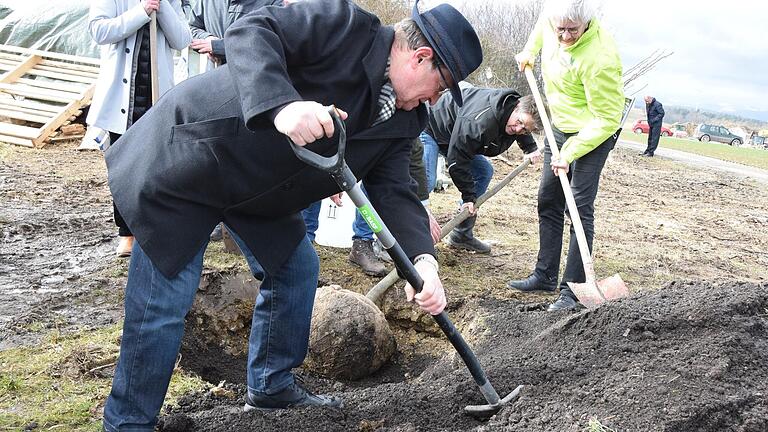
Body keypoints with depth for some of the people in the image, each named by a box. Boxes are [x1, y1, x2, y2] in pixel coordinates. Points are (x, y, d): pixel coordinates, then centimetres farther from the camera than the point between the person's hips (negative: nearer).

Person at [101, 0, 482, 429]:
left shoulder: (403, 118, 2)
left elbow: (394, 192, -6)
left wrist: (423, 260, -23)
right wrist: (282, 105, -47)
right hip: (186, 157, -8)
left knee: (297, 266, 13)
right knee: (164, 304, -7)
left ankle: (271, 386, 32)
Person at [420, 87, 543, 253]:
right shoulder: (480, 120, -39)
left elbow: (522, 130, 18)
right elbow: (457, 159, -33)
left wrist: (531, 148, 2)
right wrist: (469, 197, -27)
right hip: (430, 129, -9)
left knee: (485, 171, 3)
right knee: (427, 180, -27)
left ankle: (461, 235, 7)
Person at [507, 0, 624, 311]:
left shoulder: (599, 59, -33)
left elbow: (606, 119, -27)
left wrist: (570, 153, -28)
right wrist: (530, 51, 16)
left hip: (594, 133, -8)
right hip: (560, 126, 8)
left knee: (580, 209, -10)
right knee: (548, 203, 12)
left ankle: (573, 290, -4)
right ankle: (545, 276, 23)